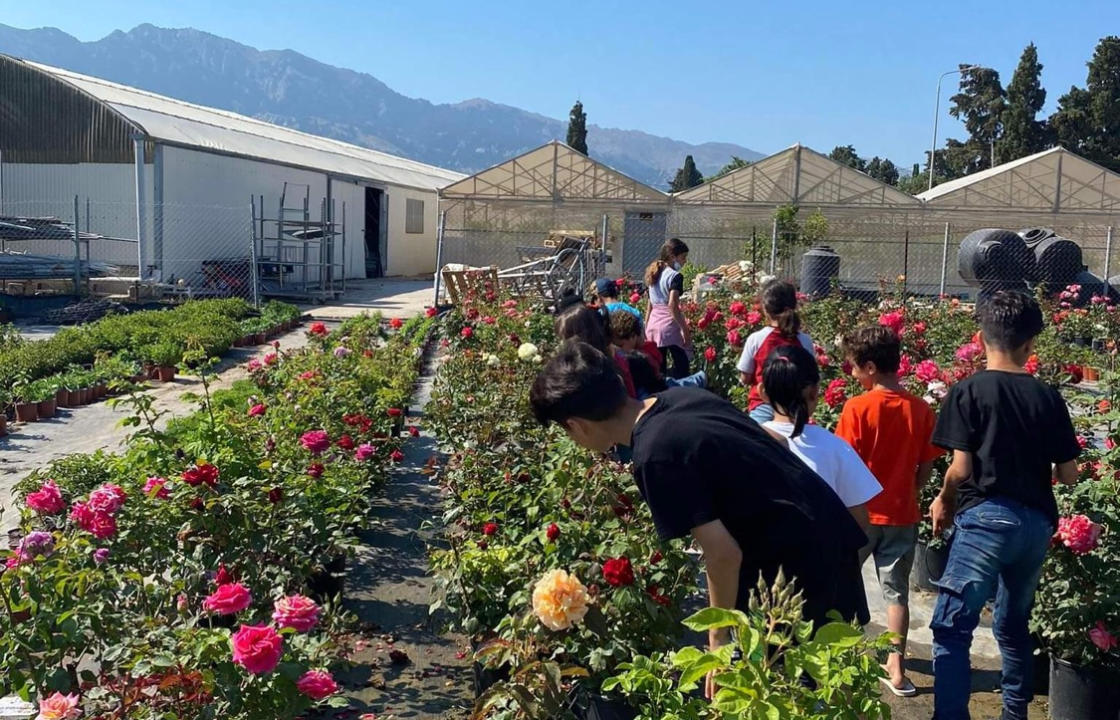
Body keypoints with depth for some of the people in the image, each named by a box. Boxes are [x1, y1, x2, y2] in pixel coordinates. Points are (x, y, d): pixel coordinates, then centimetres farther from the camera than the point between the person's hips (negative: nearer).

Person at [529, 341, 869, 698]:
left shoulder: (655, 456, -22)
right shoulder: (682, 396, 4)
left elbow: (724, 554, -22)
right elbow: (776, 442, 15)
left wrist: (718, 636, -8)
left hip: (801, 558, -9)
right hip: (831, 528, 9)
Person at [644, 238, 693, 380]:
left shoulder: (654, 275, 15)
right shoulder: (675, 276, -9)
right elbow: (672, 305, -19)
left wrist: (646, 328, 22)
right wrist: (685, 329, -17)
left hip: (653, 324, 7)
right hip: (670, 325, -7)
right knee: (681, 368, -2)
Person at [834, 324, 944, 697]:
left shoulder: (858, 408, -16)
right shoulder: (921, 409, -3)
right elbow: (926, 466, 2)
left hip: (861, 512, -3)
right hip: (902, 513, 3)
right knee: (897, 591, 11)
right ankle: (896, 668, 14)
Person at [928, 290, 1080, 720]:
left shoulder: (968, 392, -6)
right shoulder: (1048, 398, 5)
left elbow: (961, 468, -11)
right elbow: (1069, 475, 8)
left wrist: (944, 502, 8)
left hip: (986, 517, -5)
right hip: (1037, 523, 5)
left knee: (951, 628, -3)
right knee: (1013, 624, 21)